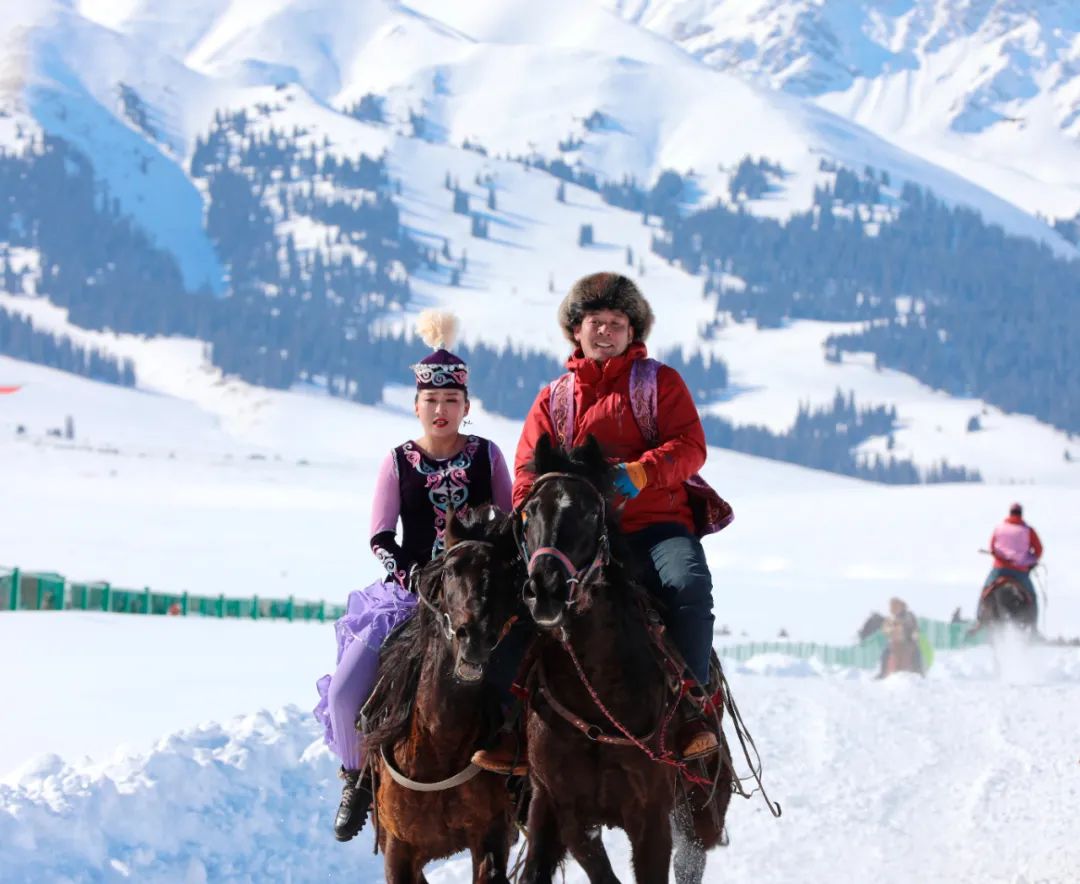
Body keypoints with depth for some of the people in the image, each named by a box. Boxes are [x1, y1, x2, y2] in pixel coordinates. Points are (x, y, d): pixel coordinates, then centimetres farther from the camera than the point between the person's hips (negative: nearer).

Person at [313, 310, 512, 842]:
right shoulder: (399, 463, 5)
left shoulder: (486, 456, 6)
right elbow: (380, 538, 1)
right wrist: (408, 577, -15)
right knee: (346, 689, -15)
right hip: (412, 591, 0)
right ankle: (357, 778, 10)